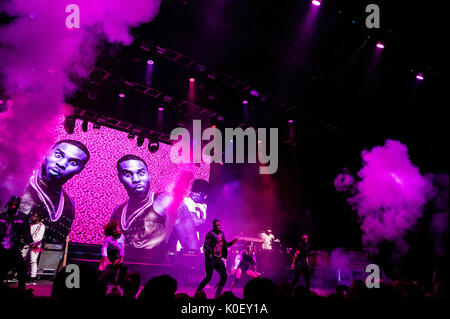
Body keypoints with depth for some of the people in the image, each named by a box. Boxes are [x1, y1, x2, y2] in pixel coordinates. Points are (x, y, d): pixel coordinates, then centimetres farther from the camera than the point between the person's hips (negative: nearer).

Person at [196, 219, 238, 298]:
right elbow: (205, 246, -18)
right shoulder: (210, 234, -8)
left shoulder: (221, 233, 15)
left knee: (224, 276, 1)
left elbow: (224, 245, 26)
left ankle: (217, 295, 10)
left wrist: (232, 242, 12)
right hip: (211, 258, -7)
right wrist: (211, 251, -35)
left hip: (218, 259, 7)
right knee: (208, 277, -7)